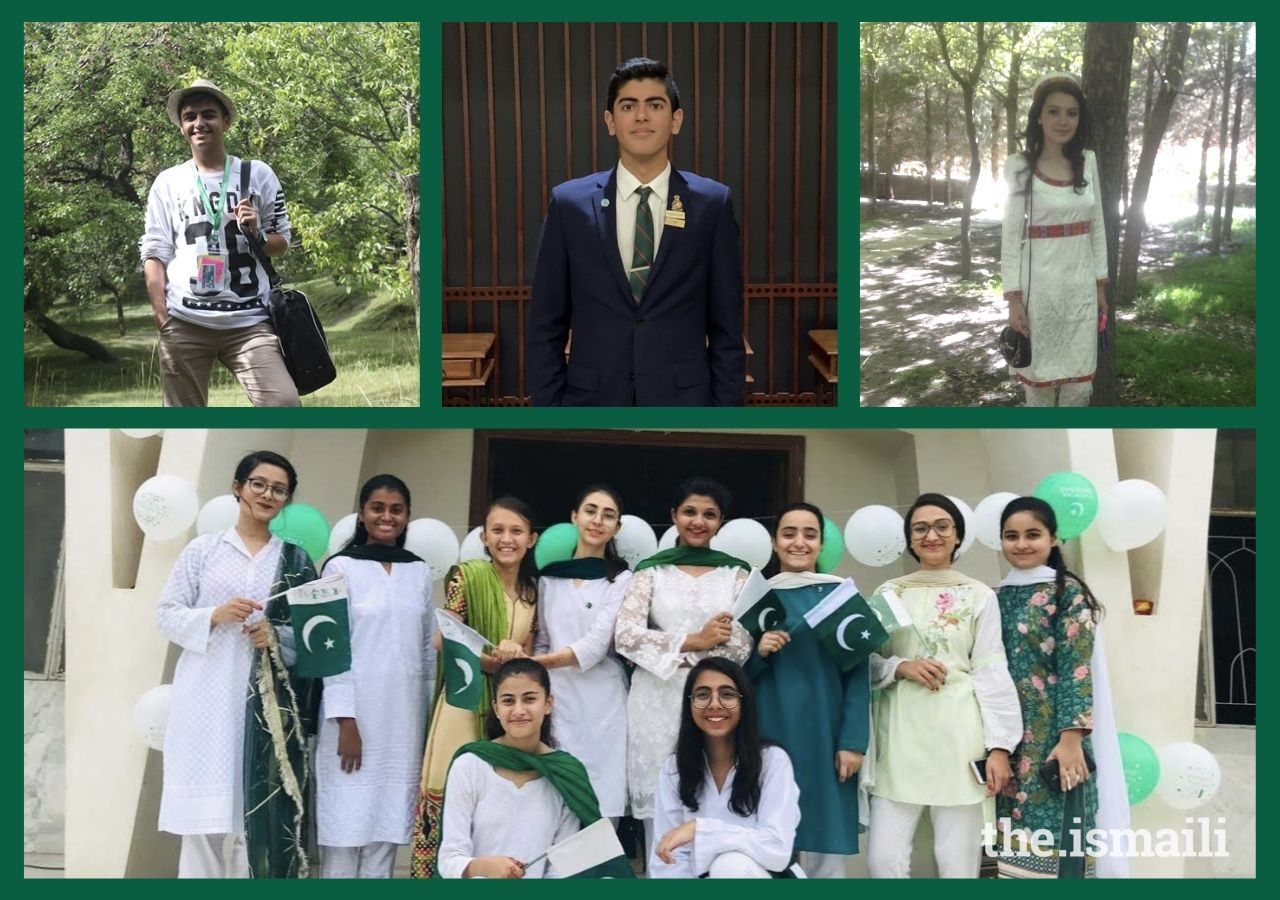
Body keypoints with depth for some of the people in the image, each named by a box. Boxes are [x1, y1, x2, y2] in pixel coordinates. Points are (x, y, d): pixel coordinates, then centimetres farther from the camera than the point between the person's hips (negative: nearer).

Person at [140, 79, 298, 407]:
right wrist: (163, 319, -5)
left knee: (284, 405, -16)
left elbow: (282, 241, 14)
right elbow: (155, 254, 7)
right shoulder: (167, 182, 10)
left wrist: (257, 235, -9)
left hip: (250, 321, 0)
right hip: (185, 322, 1)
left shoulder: (258, 174, 10)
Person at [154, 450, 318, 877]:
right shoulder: (203, 548, 6)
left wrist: (277, 636, -9)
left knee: (259, 807, -2)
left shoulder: (297, 559, 9)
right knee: (205, 808, -2)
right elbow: (166, 614, 5)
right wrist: (215, 616, -11)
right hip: (208, 697, -1)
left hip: (270, 701, 1)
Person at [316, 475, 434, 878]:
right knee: (346, 826, -1)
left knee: (387, 827, 7)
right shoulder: (341, 566, -2)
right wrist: (345, 721, -12)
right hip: (355, 713, -4)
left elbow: (427, 648, 13)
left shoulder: (420, 572, 11)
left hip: (404, 717, 4)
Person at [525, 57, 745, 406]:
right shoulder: (569, 203, 0)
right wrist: (548, 404, -2)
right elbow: (545, 327, 3)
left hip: (683, 397, 0)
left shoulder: (712, 203, 0)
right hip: (593, 398, 0)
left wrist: (725, 404, -2)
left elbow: (726, 327, 2)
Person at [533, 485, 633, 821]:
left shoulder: (621, 579, 1)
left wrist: (535, 663, -21)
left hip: (601, 701, -3)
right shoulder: (549, 576, 12)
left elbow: (597, 643, -10)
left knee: (602, 807, -4)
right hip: (556, 698, 3)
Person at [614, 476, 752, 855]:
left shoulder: (736, 574, 10)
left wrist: (675, 652, -8)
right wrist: (695, 640, -12)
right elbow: (626, 635, -6)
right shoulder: (651, 571, 8)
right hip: (658, 704, 0)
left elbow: (742, 645, 0)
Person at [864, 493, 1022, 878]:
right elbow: (865, 661, 11)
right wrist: (901, 667, -9)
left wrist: (999, 746, -6)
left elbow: (992, 672, 1)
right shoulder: (888, 593, 10)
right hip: (901, 733, 1)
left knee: (958, 861, 0)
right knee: (883, 858, -5)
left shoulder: (979, 595, 5)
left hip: (959, 733, -1)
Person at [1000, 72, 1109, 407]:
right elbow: (1011, 235, -6)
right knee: (1039, 376, 5)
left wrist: (1101, 286, 9)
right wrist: (1014, 298, -10)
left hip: (1081, 286, 3)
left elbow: (1097, 227, 11)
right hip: (1039, 286, -3)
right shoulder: (1019, 166, -6)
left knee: (1079, 381, 5)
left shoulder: (1088, 162, 5)